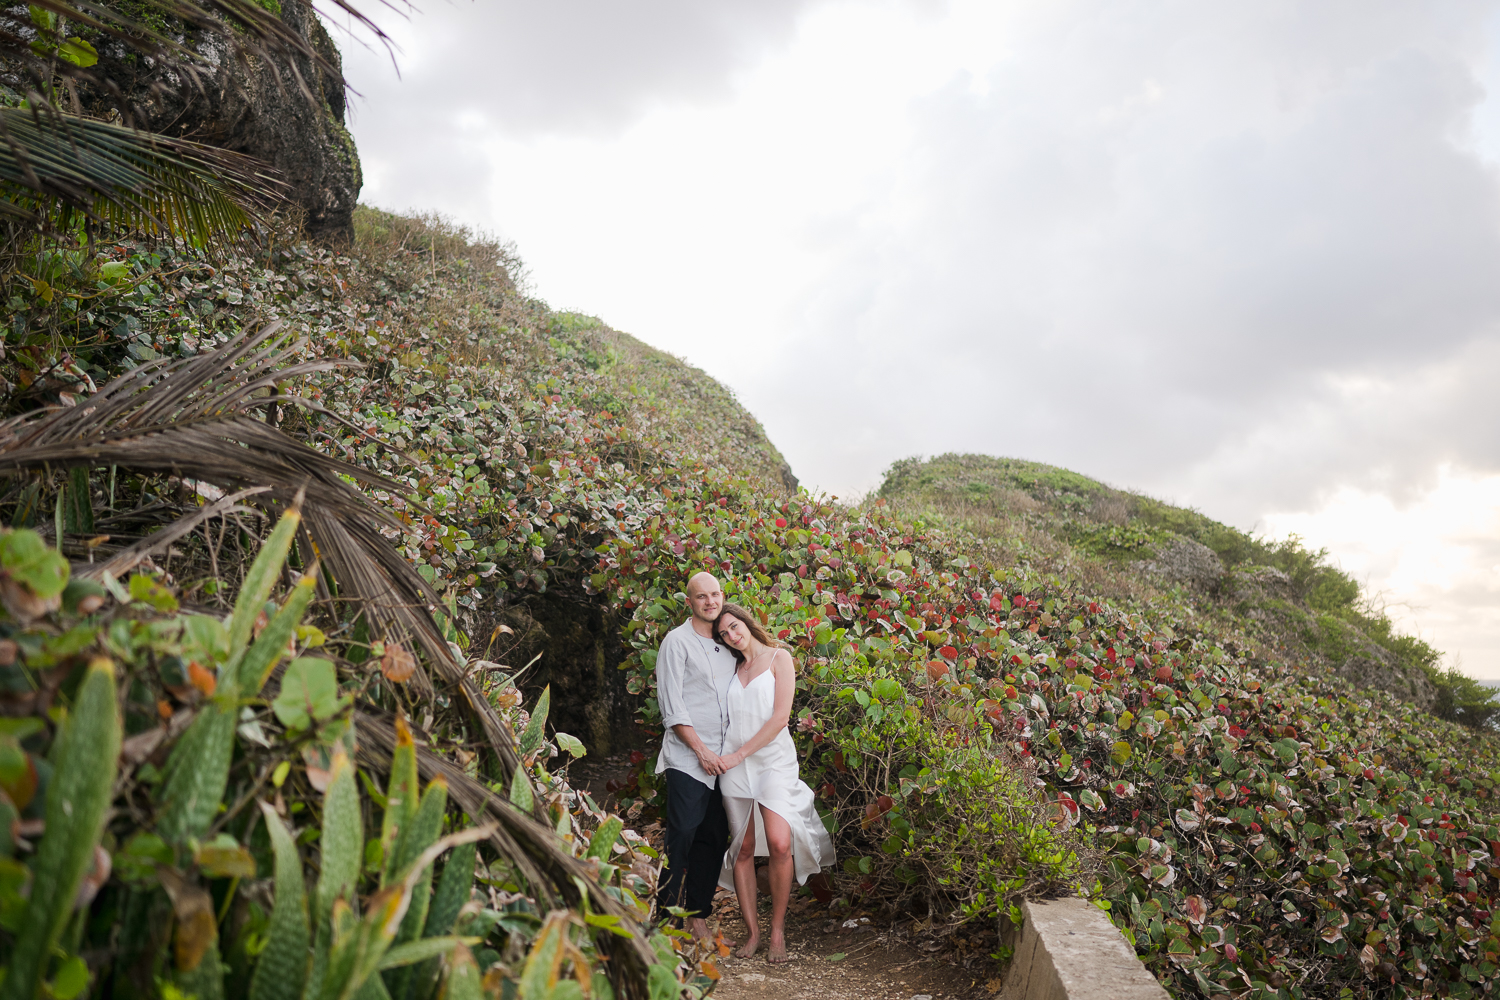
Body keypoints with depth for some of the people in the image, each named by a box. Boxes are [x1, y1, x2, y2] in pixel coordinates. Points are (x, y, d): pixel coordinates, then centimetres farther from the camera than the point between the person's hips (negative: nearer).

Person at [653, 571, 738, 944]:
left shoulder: (728, 645, 16)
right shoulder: (677, 641, -3)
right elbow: (671, 707, -8)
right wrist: (701, 750, -12)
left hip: (722, 759, 6)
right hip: (687, 758, -6)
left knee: (714, 839, 7)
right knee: (682, 835, -10)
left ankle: (698, 916, 17)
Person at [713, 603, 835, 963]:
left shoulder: (778, 657, 2)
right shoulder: (734, 668, 16)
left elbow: (780, 717, -7)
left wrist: (739, 754, -10)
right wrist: (728, 759, 2)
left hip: (773, 760, -4)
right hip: (735, 764, 4)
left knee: (779, 843, -19)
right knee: (744, 849, 1)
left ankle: (778, 930, -3)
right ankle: (753, 931, 12)